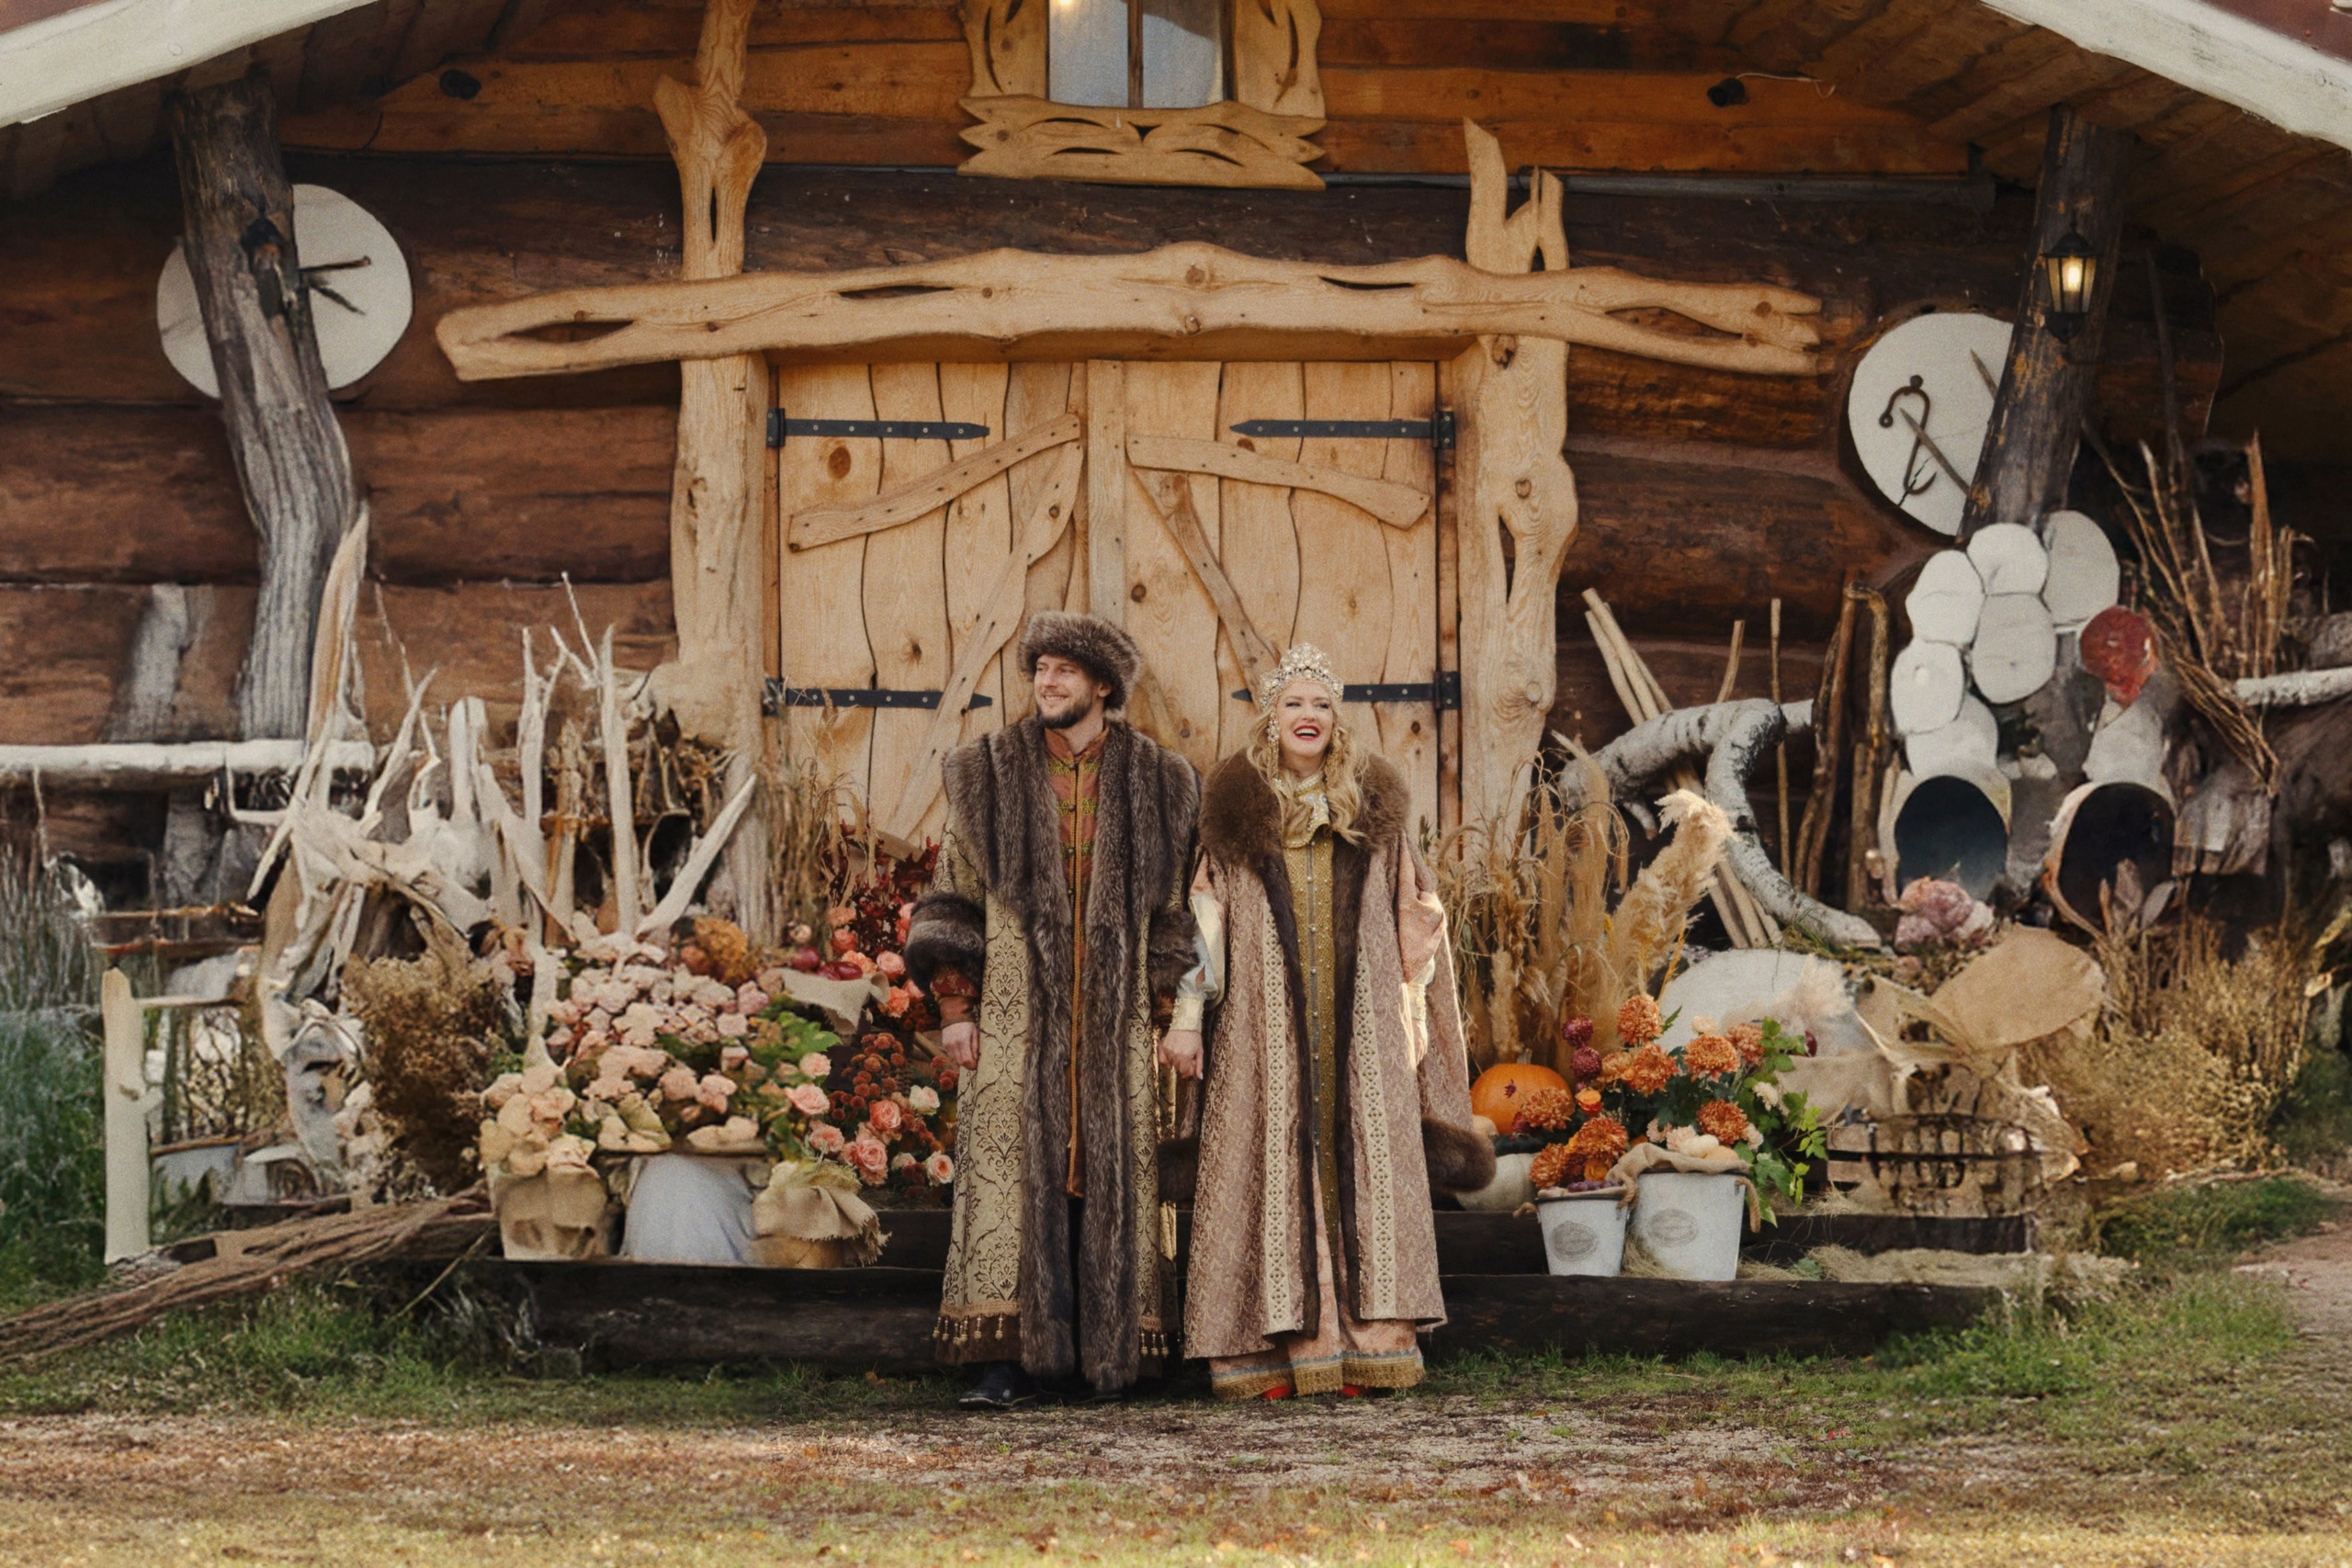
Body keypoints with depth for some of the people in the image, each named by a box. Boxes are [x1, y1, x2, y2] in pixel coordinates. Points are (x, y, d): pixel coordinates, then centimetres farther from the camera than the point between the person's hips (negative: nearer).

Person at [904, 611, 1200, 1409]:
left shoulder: (1154, 784, 7)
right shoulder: (990, 775, 5)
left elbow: (1175, 911, 10)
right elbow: (953, 896, 6)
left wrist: (1168, 1015, 2)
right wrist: (953, 1007, -2)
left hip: (1114, 1019, 1)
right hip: (1016, 1011, -1)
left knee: (1112, 1174, 0)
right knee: (1010, 1168, -9)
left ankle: (1102, 1347, 7)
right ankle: (1010, 1358, -10)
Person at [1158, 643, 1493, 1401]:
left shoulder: (1374, 804, 11)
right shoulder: (1237, 806, 7)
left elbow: (1412, 921, 13)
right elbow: (1205, 918, 5)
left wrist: (1411, 1015, 6)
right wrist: (1187, 1017, -2)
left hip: (1359, 1016, 1)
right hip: (1266, 1018, -1)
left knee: (1362, 1162, -4)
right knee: (1272, 1167, -6)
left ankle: (1365, 1346, -4)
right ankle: (1275, 1349, -7)